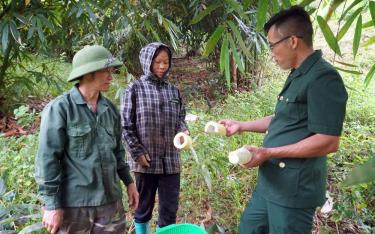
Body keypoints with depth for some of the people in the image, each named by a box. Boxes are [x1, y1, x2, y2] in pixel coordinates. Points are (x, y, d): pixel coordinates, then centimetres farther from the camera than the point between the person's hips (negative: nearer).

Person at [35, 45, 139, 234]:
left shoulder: (110, 109, 6)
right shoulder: (59, 108, -11)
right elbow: (47, 158, -11)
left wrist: (128, 181, 15)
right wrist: (52, 204, -11)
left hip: (110, 199, 5)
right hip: (73, 203, -5)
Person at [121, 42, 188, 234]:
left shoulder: (173, 91, 9)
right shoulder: (135, 89, -2)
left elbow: (180, 118, 14)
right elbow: (125, 126, -5)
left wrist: (183, 131, -8)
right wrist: (138, 153, -10)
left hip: (171, 160, 3)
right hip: (145, 161, -3)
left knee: (170, 209, 10)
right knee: (144, 206, 13)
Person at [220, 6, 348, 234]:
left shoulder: (324, 78, -19)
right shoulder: (297, 76, 11)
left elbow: (329, 142, -24)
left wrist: (268, 153, -22)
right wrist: (242, 126, 17)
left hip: (294, 187, -9)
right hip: (272, 182, 9)